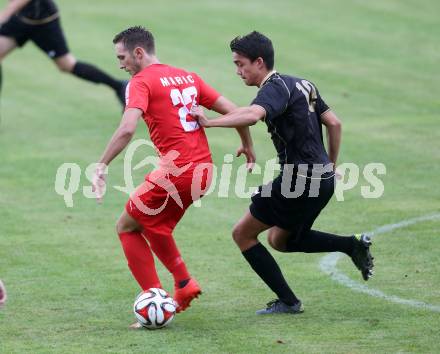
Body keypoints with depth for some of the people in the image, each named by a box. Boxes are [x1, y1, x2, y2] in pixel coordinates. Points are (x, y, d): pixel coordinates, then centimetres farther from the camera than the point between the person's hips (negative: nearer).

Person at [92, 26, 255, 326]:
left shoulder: (141, 82, -6)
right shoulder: (188, 77, 16)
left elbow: (127, 130, -21)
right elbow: (233, 112, 15)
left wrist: (101, 167, -18)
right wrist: (248, 146, 29)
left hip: (176, 171, -8)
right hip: (204, 170, 8)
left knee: (127, 227, 8)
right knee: (154, 227, 27)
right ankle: (184, 285, 21)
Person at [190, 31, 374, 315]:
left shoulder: (275, 88, -14)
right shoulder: (301, 84, 14)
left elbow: (253, 115, -36)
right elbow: (334, 123, 18)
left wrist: (209, 122, -34)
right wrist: (331, 166, 26)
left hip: (300, 179, -9)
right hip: (323, 179, 9)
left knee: (243, 233, 1)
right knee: (281, 240, 24)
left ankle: (287, 301, 1)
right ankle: (352, 245, 9)